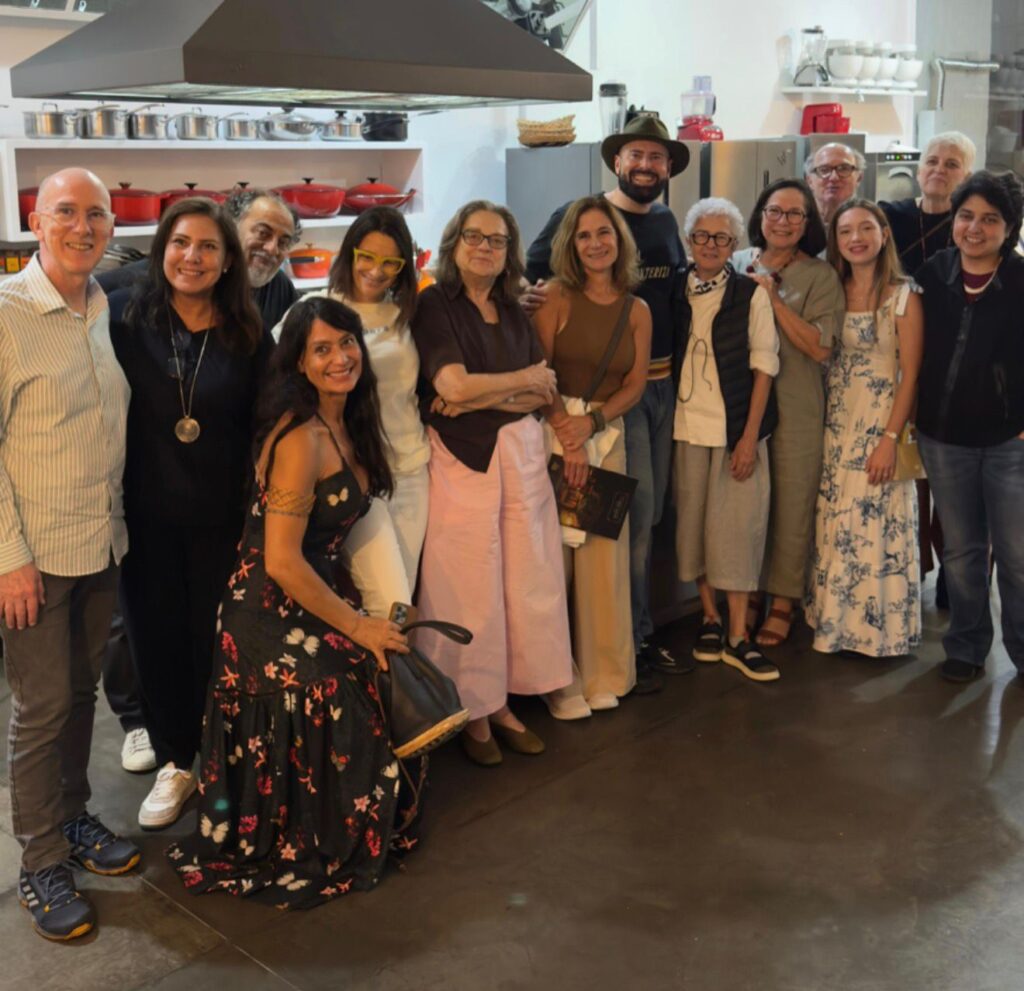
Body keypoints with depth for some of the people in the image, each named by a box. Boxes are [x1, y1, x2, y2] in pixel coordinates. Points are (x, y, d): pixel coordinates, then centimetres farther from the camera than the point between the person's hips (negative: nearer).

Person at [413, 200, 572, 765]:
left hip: (521, 451, 5)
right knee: (469, 587, 0)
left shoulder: (513, 311, 14)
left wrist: (478, 397, -11)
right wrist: (524, 379, -3)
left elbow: (543, 395, 5)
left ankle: (502, 701, 18)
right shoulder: (435, 306, -3)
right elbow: (452, 385, -17)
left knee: (523, 580, 5)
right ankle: (472, 712, 13)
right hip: (461, 459, -5)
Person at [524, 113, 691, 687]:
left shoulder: (665, 221, 14)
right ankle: (632, 639, 9)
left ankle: (641, 634, 25)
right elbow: (532, 276, -9)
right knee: (634, 510, -7)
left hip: (663, 382, 7)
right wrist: (532, 296, -30)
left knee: (649, 513, 12)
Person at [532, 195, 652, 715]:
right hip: (554, 429, -3)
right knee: (554, 555, -4)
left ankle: (602, 673, 17)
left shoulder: (637, 311, 9)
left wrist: (592, 422, -9)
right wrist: (568, 437, -12)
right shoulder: (558, 298, -2)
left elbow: (635, 385, 7)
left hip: (608, 433, 3)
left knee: (604, 554, 4)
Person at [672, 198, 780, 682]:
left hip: (737, 426, -2)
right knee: (693, 521, 7)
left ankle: (737, 637, 5)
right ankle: (709, 618, 23)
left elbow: (763, 366, -4)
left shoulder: (751, 294, -2)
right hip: (687, 424, 3)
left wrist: (750, 436, -10)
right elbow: (667, 359, 11)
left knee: (736, 524, -2)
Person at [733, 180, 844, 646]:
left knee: (792, 504, 5)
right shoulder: (737, 265, 6)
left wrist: (773, 298, -14)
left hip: (795, 408, -2)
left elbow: (820, 348, -12)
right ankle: (749, 593, 25)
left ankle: (783, 601, 21)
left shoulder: (820, 276, -2)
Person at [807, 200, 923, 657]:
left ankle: (879, 626, 15)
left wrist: (890, 438, -15)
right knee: (834, 529, 10)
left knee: (877, 529, 0)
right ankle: (836, 621, 24)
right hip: (835, 429, 5)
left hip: (880, 428, -5)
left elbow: (910, 374, -10)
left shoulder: (903, 296, -6)